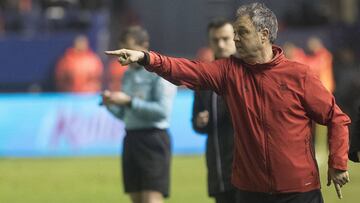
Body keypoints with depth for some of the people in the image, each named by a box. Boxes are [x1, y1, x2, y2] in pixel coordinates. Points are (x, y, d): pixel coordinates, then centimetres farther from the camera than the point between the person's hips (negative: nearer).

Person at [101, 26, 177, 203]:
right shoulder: (128, 74, 15)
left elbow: (162, 110, -17)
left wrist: (129, 101, -18)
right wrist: (111, 104, 0)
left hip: (153, 140, -8)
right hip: (131, 140, 8)